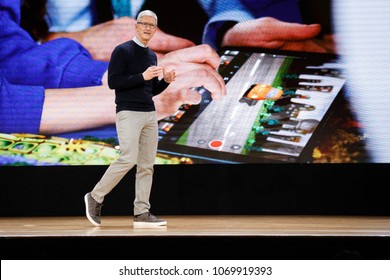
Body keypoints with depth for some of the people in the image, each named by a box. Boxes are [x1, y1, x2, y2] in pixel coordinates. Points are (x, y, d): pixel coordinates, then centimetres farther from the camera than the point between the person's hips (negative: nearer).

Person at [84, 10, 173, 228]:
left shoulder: (152, 56, 18)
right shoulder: (122, 51, -5)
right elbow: (113, 82, -12)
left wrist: (166, 81, 3)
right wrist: (143, 76, -18)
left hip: (150, 115, 8)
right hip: (129, 113, -7)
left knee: (147, 165, 2)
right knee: (128, 159, -18)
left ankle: (142, 213, 2)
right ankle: (96, 197, -2)